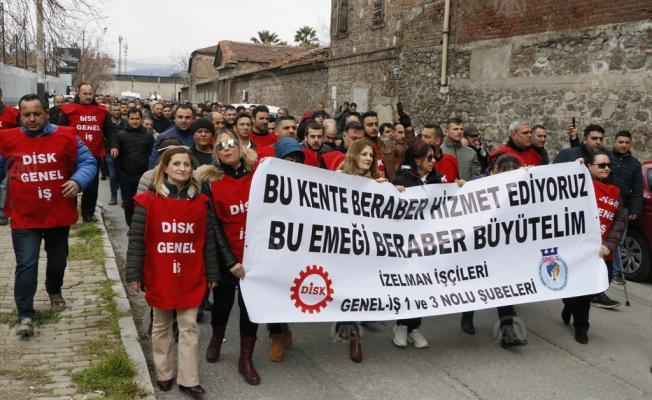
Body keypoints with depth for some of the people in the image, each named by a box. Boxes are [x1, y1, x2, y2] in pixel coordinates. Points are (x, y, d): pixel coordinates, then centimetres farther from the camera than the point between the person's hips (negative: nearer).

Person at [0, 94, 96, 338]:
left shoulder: (67, 136, -5)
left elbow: (88, 162, 0)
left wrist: (78, 181, -17)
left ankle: (54, 291, 49)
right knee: (26, 265, -6)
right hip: (24, 217, -1)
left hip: (59, 214, 1)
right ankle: (25, 315, 6)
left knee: (58, 260, 19)